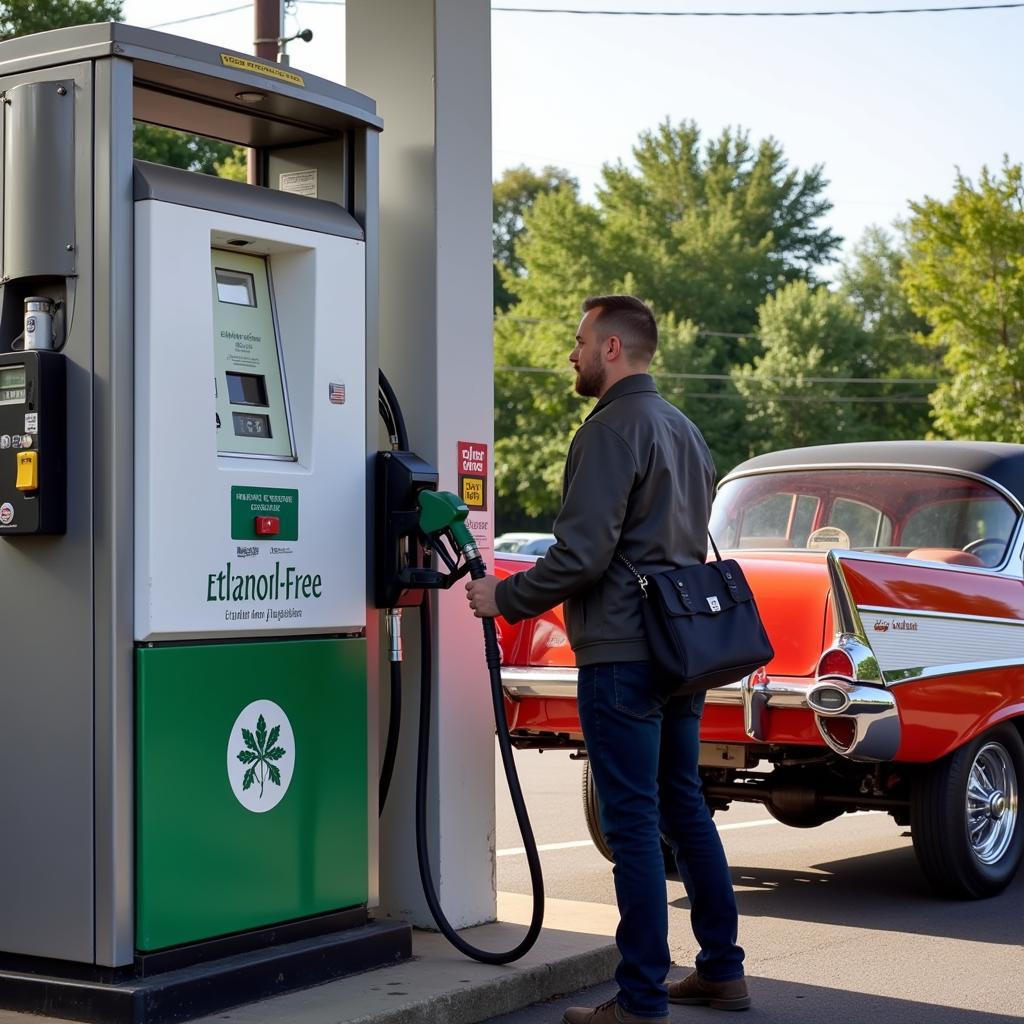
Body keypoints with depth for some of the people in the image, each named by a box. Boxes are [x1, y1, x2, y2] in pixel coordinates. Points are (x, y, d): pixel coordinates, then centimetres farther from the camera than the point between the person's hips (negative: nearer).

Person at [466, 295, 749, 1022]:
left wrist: (507, 599, -7)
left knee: (633, 824, -5)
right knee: (685, 810, 17)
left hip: (622, 655, -9)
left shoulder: (613, 428, -13)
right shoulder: (685, 430, 16)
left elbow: (583, 553, -20)